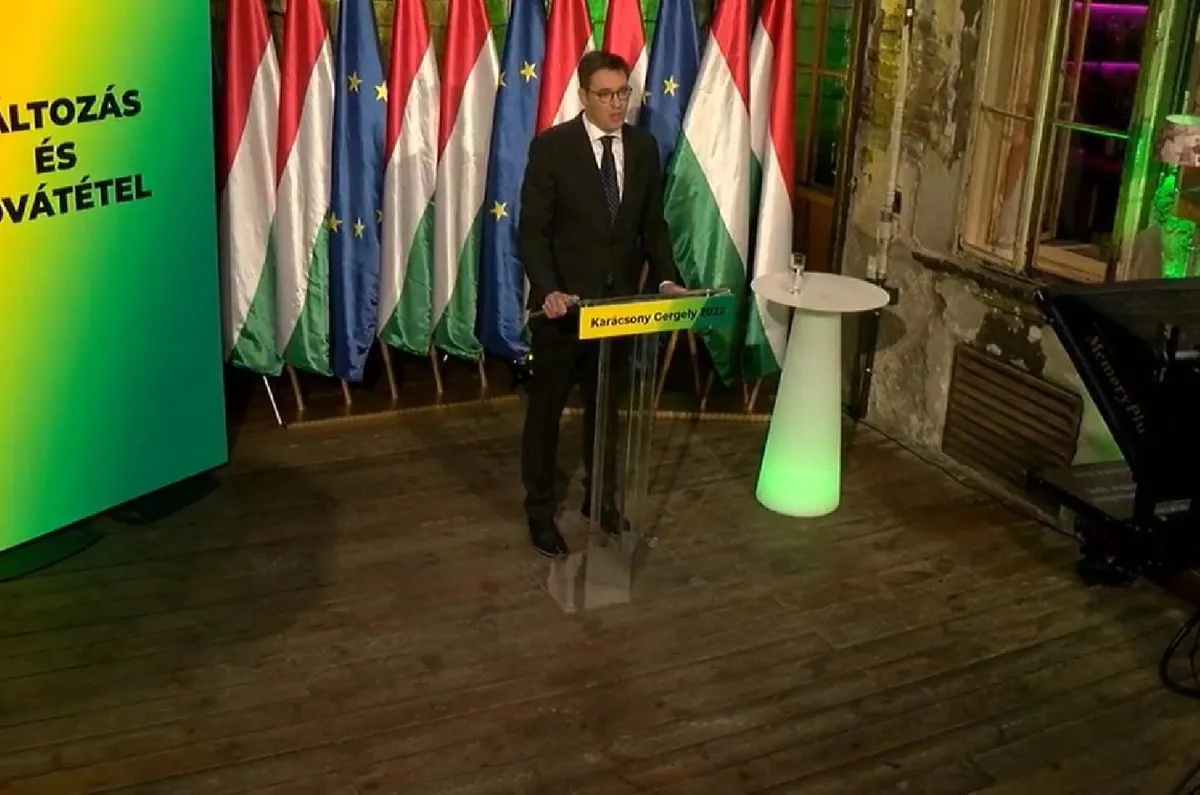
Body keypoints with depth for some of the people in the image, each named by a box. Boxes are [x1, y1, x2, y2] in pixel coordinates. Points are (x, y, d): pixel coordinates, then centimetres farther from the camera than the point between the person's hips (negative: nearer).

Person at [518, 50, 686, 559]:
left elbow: (652, 224, 7)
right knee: (546, 410, 9)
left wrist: (665, 278, -9)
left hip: (619, 302, 4)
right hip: (562, 302, -4)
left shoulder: (644, 147, 2)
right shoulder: (551, 146, -13)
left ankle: (601, 498, 37)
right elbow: (531, 230, -14)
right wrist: (547, 290, -28)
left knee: (606, 407, 18)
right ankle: (541, 511, 25)